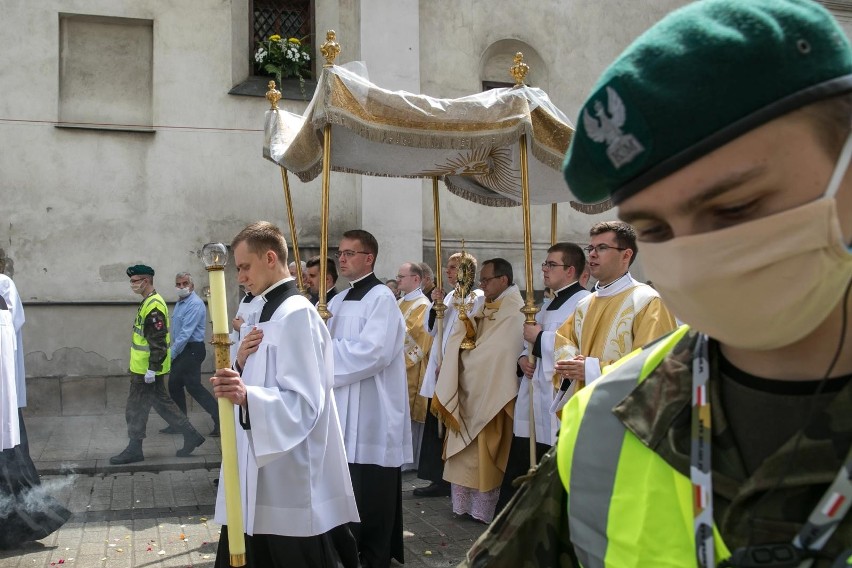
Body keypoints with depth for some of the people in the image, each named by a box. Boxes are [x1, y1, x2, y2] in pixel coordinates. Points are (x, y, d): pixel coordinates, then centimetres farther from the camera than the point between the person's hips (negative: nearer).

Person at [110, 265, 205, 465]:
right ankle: (191, 435, 20)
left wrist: (152, 369, -23)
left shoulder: (153, 306, -20)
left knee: (136, 408, 1)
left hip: (146, 370, -10)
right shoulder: (149, 302, 13)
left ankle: (134, 450, 12)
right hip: (145, 368, 10)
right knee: (162, 402, 15)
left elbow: (158, 342, -24)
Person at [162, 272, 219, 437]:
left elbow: (185, 333, -23)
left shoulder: (195, 304, -18)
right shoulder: (180, 303, 13)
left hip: (192, 349, -10)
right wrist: (173, 352, 13)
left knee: (193, 386, -9)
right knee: (174, 385, 12)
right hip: (182, 349, 10)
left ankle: (220, 419, -3)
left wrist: (171, 354, -21)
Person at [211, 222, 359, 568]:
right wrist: (242, 366, -4)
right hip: (263, 469, 9)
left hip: (289, 476, -9)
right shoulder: (272, 311, 13)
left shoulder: (295, 313, -17)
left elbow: (304, 402, -23)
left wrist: (247, 396, -38)